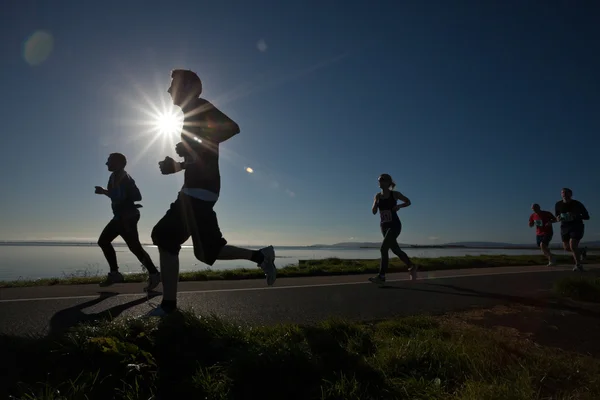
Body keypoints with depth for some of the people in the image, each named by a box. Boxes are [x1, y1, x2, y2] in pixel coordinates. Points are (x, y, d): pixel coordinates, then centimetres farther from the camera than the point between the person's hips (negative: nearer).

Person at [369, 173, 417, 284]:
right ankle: (412, 267, 35)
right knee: (395, 250, 13)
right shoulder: (378, 196, 6)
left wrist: (399, 206, -11)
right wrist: (376, 203, -15)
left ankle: (381, 276, -12)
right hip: (384, 226, 6)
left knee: (384, 248, -18)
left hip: (394, 225, -5)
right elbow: (374, 212, 4)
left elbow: (408, 202, 8)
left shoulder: (395, 194, -5)